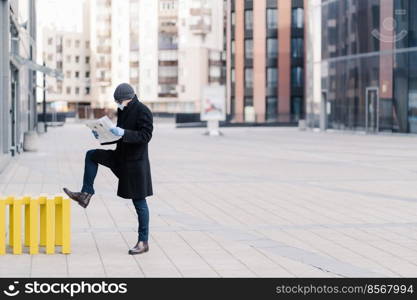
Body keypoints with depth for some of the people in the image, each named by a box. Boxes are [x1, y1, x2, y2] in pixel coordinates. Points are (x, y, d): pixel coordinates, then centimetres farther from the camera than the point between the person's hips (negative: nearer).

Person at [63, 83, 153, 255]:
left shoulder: (143, 111, -16)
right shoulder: (122, 111, 9)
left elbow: (145, 136, -23)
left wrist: (124, 133, -32)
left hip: (136, 163, -8)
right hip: (121, 157, 8)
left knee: (139, 202, -2)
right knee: (91, 155, 5)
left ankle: (143, 242, 6)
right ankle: (86, 195, 5)